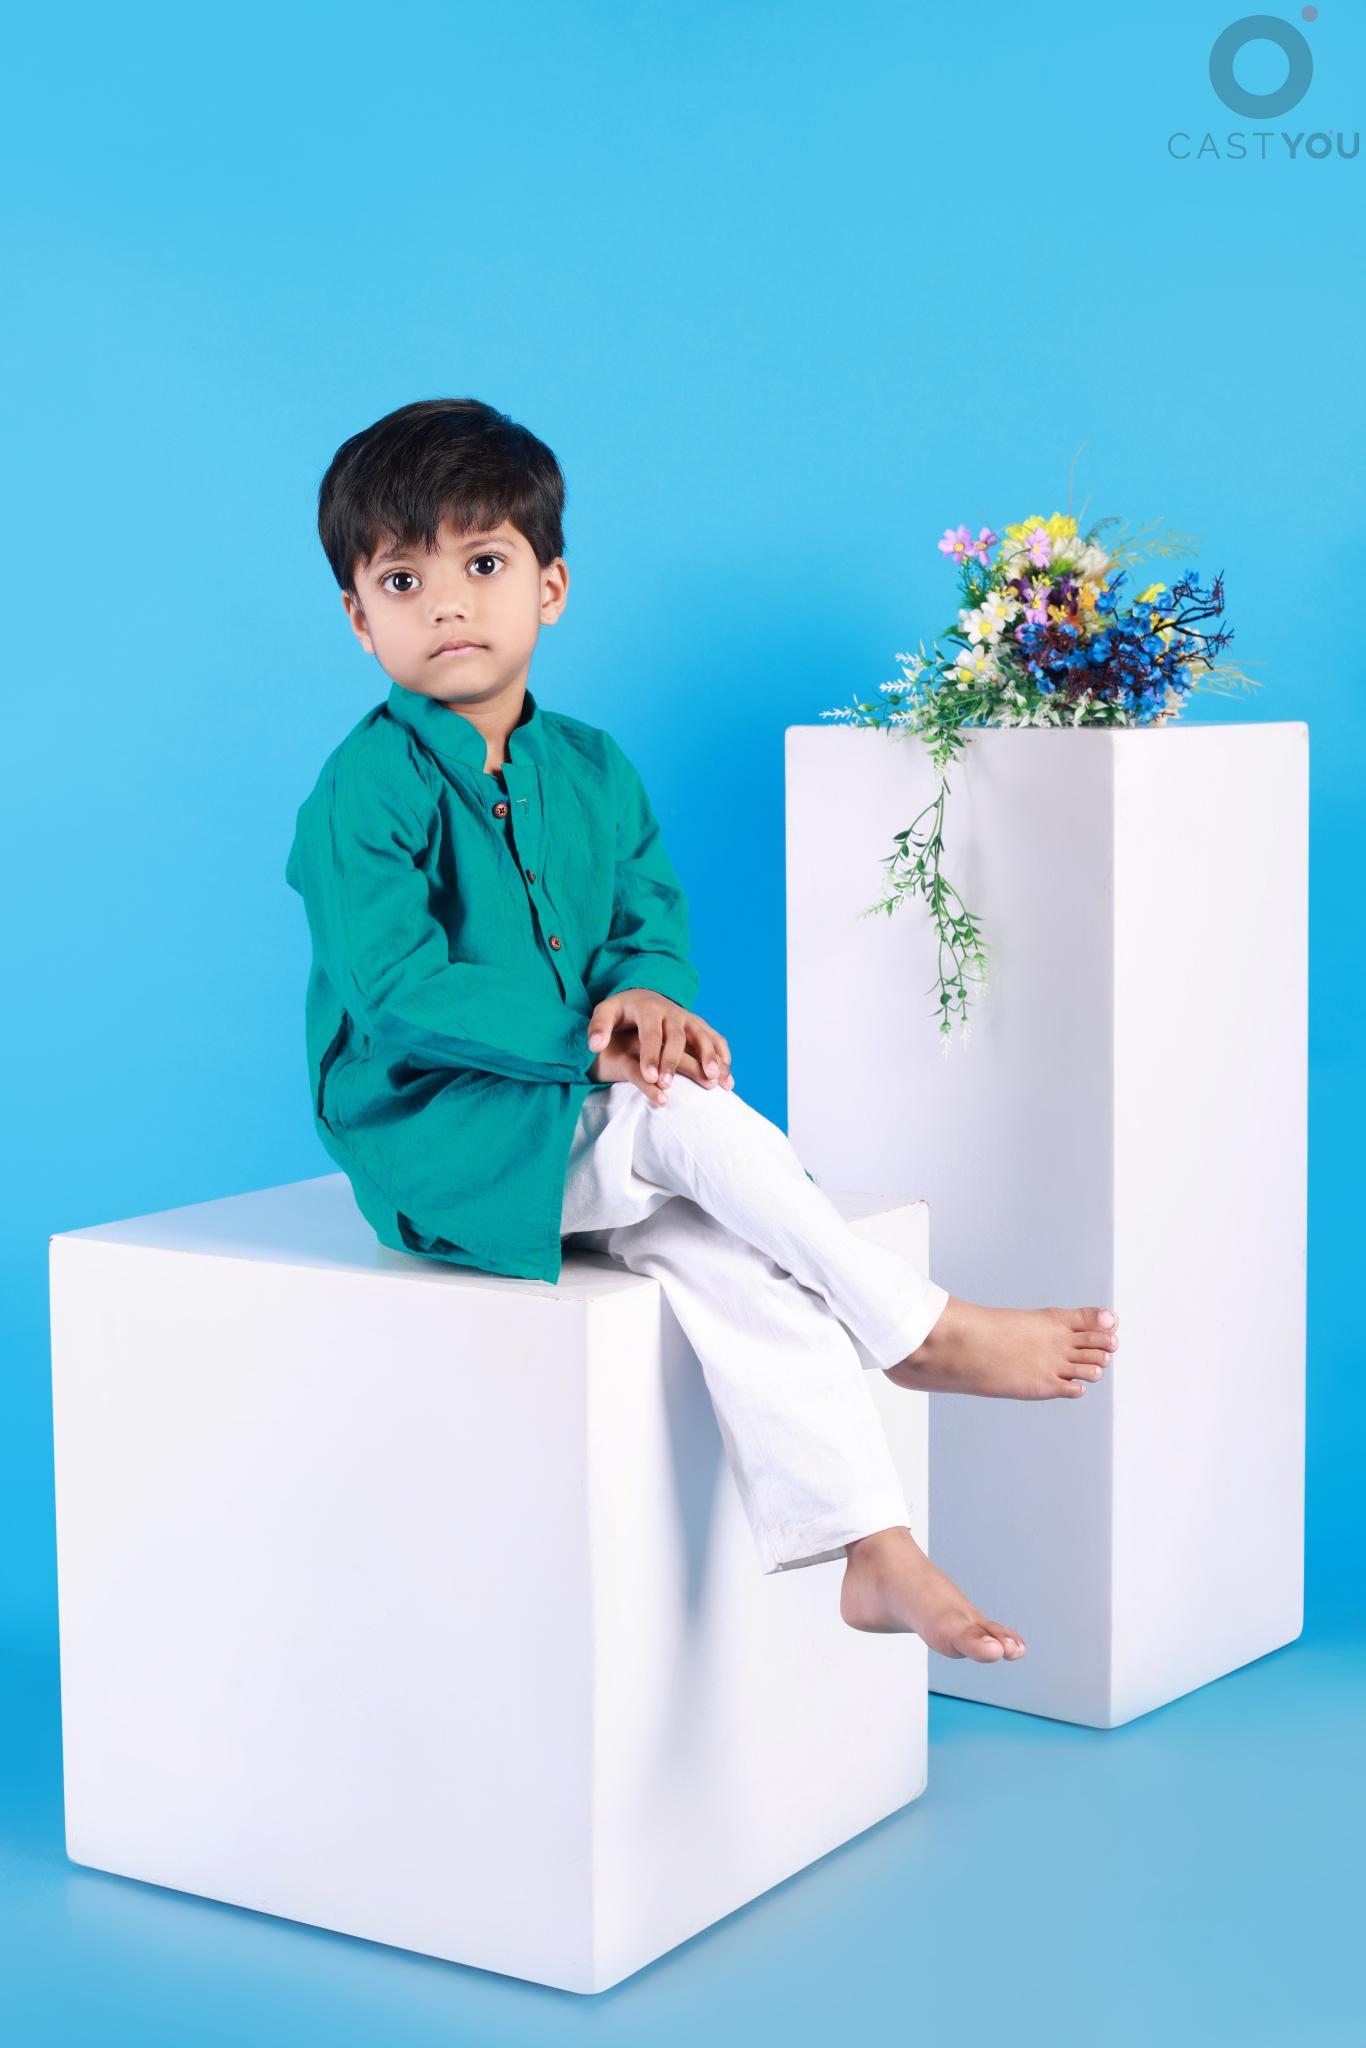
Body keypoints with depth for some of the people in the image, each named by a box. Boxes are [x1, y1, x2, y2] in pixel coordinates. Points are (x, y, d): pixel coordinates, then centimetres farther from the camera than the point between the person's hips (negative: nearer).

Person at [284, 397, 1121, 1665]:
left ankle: (872, 1551, -20)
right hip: (434, 1139, -5)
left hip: (578, 1118, 5)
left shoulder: (589, 769, 9)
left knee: (722, 1258, -21)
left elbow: (651, 916, 11)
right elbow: (400, 993, -19)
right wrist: (584, 1034, -23)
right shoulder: (366, 788, -12)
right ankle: (919, 1331, -14)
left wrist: (643, 992, -14)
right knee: (688, 1118, -28)